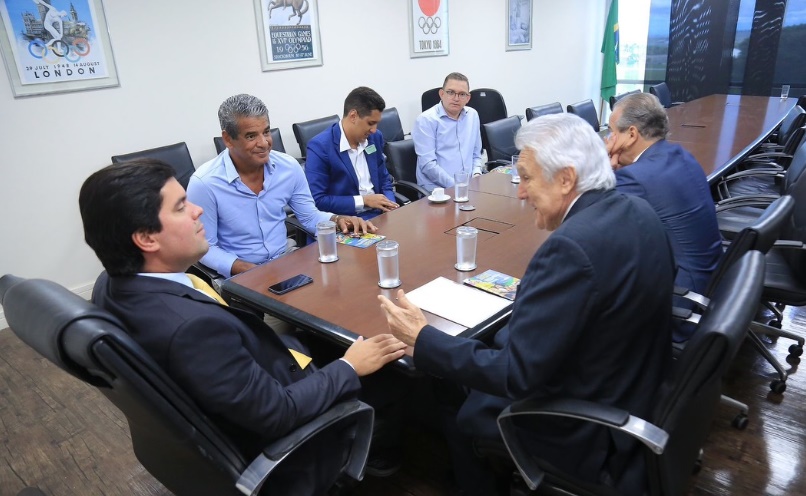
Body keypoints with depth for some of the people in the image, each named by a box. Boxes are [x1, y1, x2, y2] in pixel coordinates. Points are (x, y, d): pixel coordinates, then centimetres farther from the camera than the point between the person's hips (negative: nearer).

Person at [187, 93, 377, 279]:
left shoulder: (289, 167, -4)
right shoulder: (204, 183, -16)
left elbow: (309, 216, 8)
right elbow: (205, 249, -10)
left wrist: (337, 220, -13)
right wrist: (253, 272, -22)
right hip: (240, 275, -3)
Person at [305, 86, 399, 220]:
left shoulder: (375, 137, 6)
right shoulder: (320, 146, -13)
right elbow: (316, 200, -15)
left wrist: (389, 203, -3)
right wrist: (363, 200, -16)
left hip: (380, 214, 7)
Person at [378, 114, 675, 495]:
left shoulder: (572, 248, -32)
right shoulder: (636, 211, -4)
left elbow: (516, 375, -29)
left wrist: (423, 340, -20)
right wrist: (531, 293, 9)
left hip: (588, 429, -8)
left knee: (461, 415, 14)